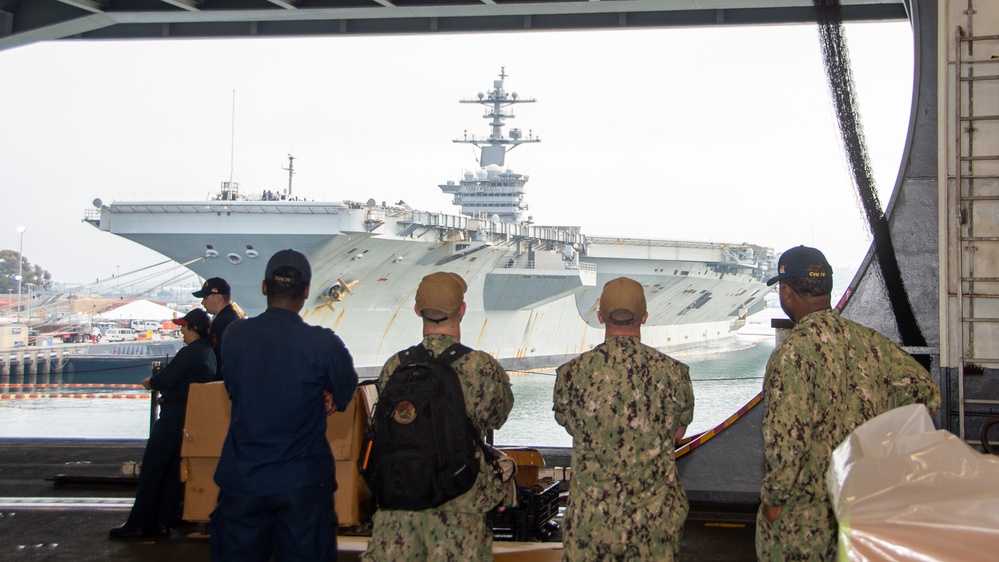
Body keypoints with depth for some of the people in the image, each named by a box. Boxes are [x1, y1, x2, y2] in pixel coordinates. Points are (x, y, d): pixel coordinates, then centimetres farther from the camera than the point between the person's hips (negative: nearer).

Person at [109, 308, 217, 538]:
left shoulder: (190, 352, -18)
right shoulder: (209, 352, 12)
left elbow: (163, 381, -20)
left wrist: (150, 381, 0)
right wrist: (159, 379, 5)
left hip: (174, 417, -9)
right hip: (192, 417, 9)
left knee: (151, 469, -3)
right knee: (173, 469, 11)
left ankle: (138, 523, 0)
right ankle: (162, 521, 13)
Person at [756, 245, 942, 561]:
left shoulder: (792, 352, -19)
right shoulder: (871, 342, 0)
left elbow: (786, 438, -25)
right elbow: (925, 394, 0)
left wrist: (773, 499, -12)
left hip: (802, 517, -6)